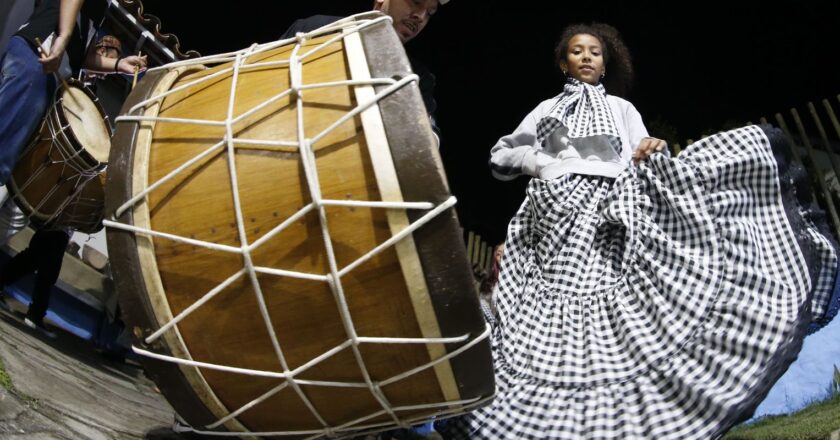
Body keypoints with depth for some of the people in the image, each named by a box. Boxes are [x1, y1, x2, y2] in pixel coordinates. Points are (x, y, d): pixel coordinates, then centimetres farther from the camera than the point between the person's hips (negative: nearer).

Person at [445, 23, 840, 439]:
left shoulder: (621, 108, 23)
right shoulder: (546, 109, 24)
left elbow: (643, 168, 13)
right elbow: (500, 155, 23)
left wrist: (651, 153, -10)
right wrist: (535, 161, 4)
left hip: (610, 214, 0)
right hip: (555, 214, 0)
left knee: (618, 321, -17)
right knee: (543, 325, -14)